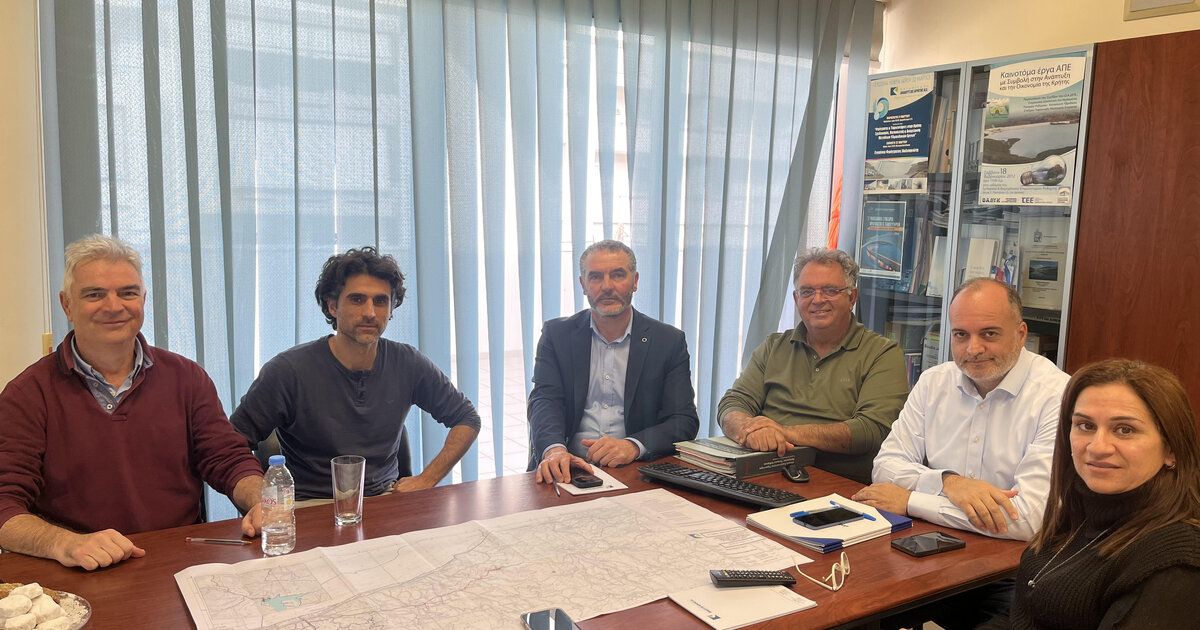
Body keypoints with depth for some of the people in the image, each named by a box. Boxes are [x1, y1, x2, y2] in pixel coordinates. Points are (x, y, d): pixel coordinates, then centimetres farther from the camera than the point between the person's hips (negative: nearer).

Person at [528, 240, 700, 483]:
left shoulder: (669, 341, 6)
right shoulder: (557, 334, 9)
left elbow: (684, 420, 0)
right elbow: (545, 401, -2)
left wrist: (633, 446, -19)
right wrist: (555, 449, -25)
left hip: (636, 472, -1)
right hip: (570, 471, 1)